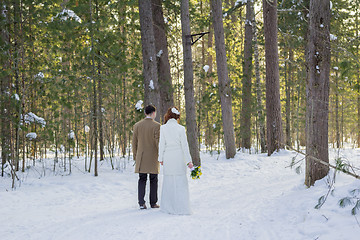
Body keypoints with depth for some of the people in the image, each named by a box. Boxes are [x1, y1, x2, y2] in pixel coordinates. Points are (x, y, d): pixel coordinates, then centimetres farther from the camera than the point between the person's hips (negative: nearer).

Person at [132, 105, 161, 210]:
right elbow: (158, 142, -12)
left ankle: (141, 203, -4)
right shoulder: (156, 125, -8)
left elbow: (134, 142, 6)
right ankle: (153, 203, 12)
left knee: (142, 180, 6)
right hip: (153, 157, -3)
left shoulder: (137, 125, 3)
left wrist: (135, 157, 14)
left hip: (141, 158, 3)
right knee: (153, 181, 8)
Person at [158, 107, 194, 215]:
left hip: (167, 157, 1)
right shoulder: (181, 128, -5)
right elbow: (184, 146, -4)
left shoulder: (163, 128, -2)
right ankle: (181, 207, 2)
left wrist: (160, 158, 7)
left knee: (169, 181, 10)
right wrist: (188, 160, 0)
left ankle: (169, 207, 15)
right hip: (179, 157, -1)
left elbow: (161, 144, -1)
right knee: (180, 181, 3)